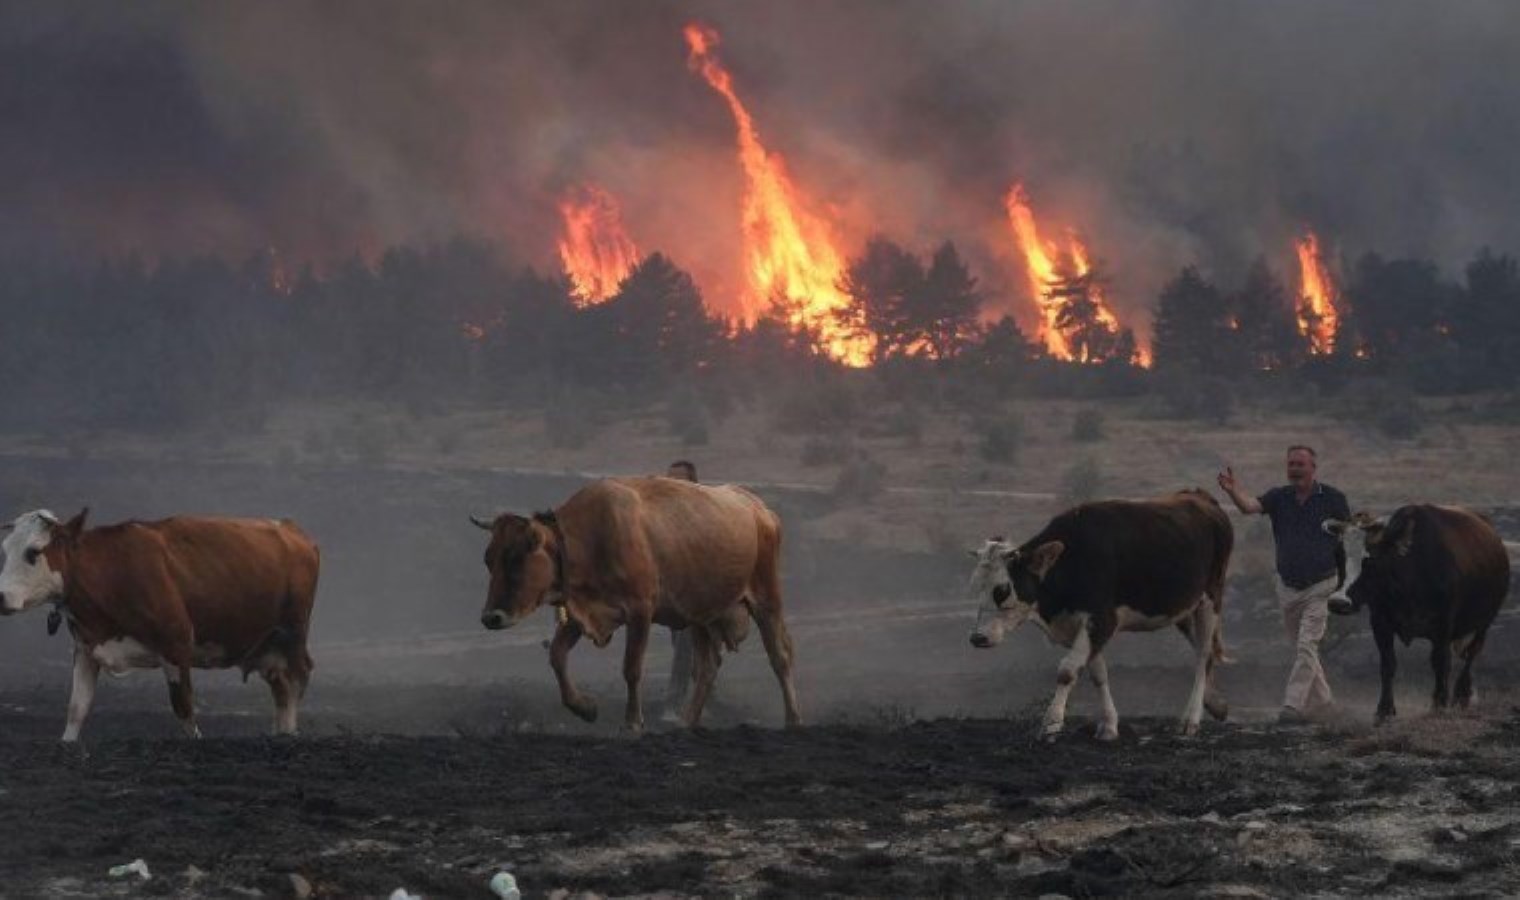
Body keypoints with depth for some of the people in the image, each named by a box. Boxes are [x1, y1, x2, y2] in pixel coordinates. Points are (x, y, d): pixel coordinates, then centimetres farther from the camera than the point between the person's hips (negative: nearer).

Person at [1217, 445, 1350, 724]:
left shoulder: (1332, 499, -6)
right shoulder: (1279, 497, 0)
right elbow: (1249, 506, -18)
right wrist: (1233, 490, -40)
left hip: (1319, 586, -4)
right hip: (1287, 586, 4)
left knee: (1306, 647, -12)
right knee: (1302, 648, 14)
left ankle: (1293, 706, -13)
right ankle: (1321, 700, 29)